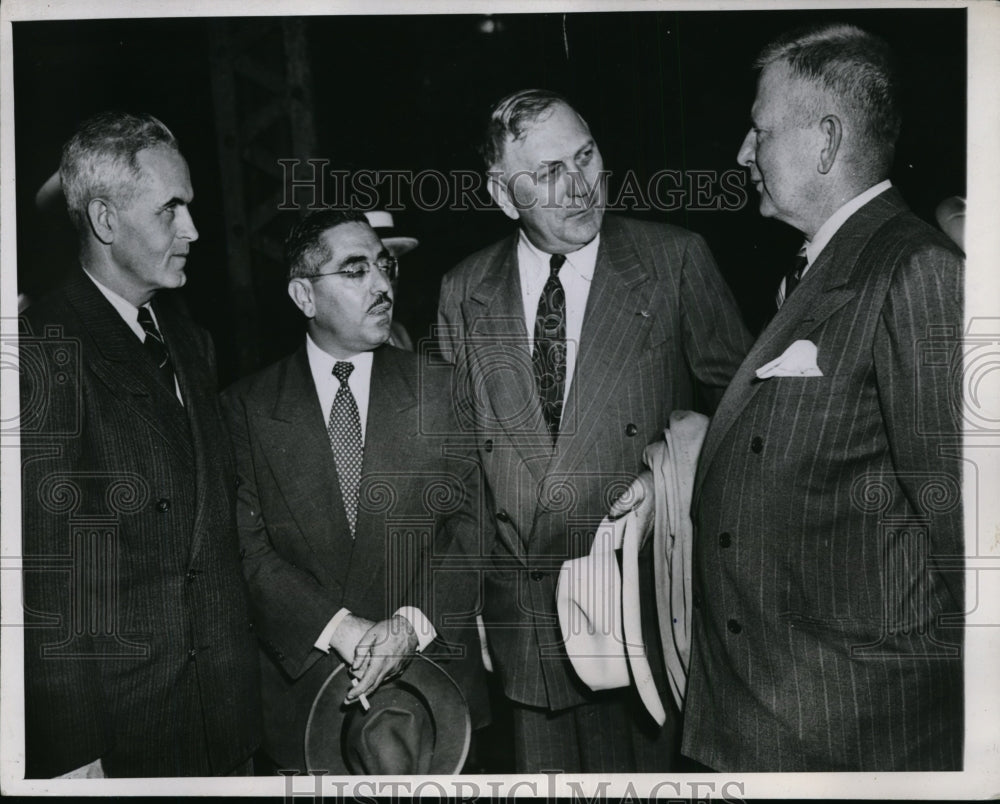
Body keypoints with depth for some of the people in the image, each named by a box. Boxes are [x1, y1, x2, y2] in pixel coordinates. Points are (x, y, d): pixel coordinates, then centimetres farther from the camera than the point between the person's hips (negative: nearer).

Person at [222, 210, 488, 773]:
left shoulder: (441, 388, 0)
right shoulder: (247, 406, -1)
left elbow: (472, 521, -4)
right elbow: (248, 547, -6)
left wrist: (412, 622, -17)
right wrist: (339, 628, -18)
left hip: (432, 673, 1)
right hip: (304, 680, 0)